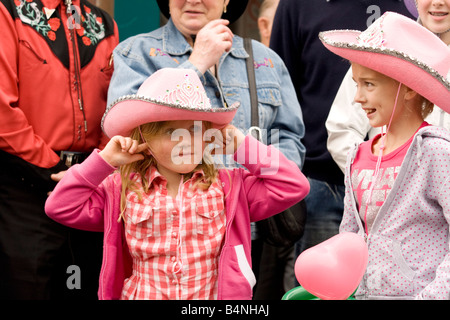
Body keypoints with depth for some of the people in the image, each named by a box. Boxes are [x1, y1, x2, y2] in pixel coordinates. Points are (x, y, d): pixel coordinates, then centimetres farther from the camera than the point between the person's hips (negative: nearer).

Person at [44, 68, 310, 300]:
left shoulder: (229, 185, 8)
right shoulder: (122, 189, 10)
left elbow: (293, 186, 3)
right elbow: (61, 207, 6)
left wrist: (241, 146, 4)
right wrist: (104, 160, 3)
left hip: (212, 296, 1)